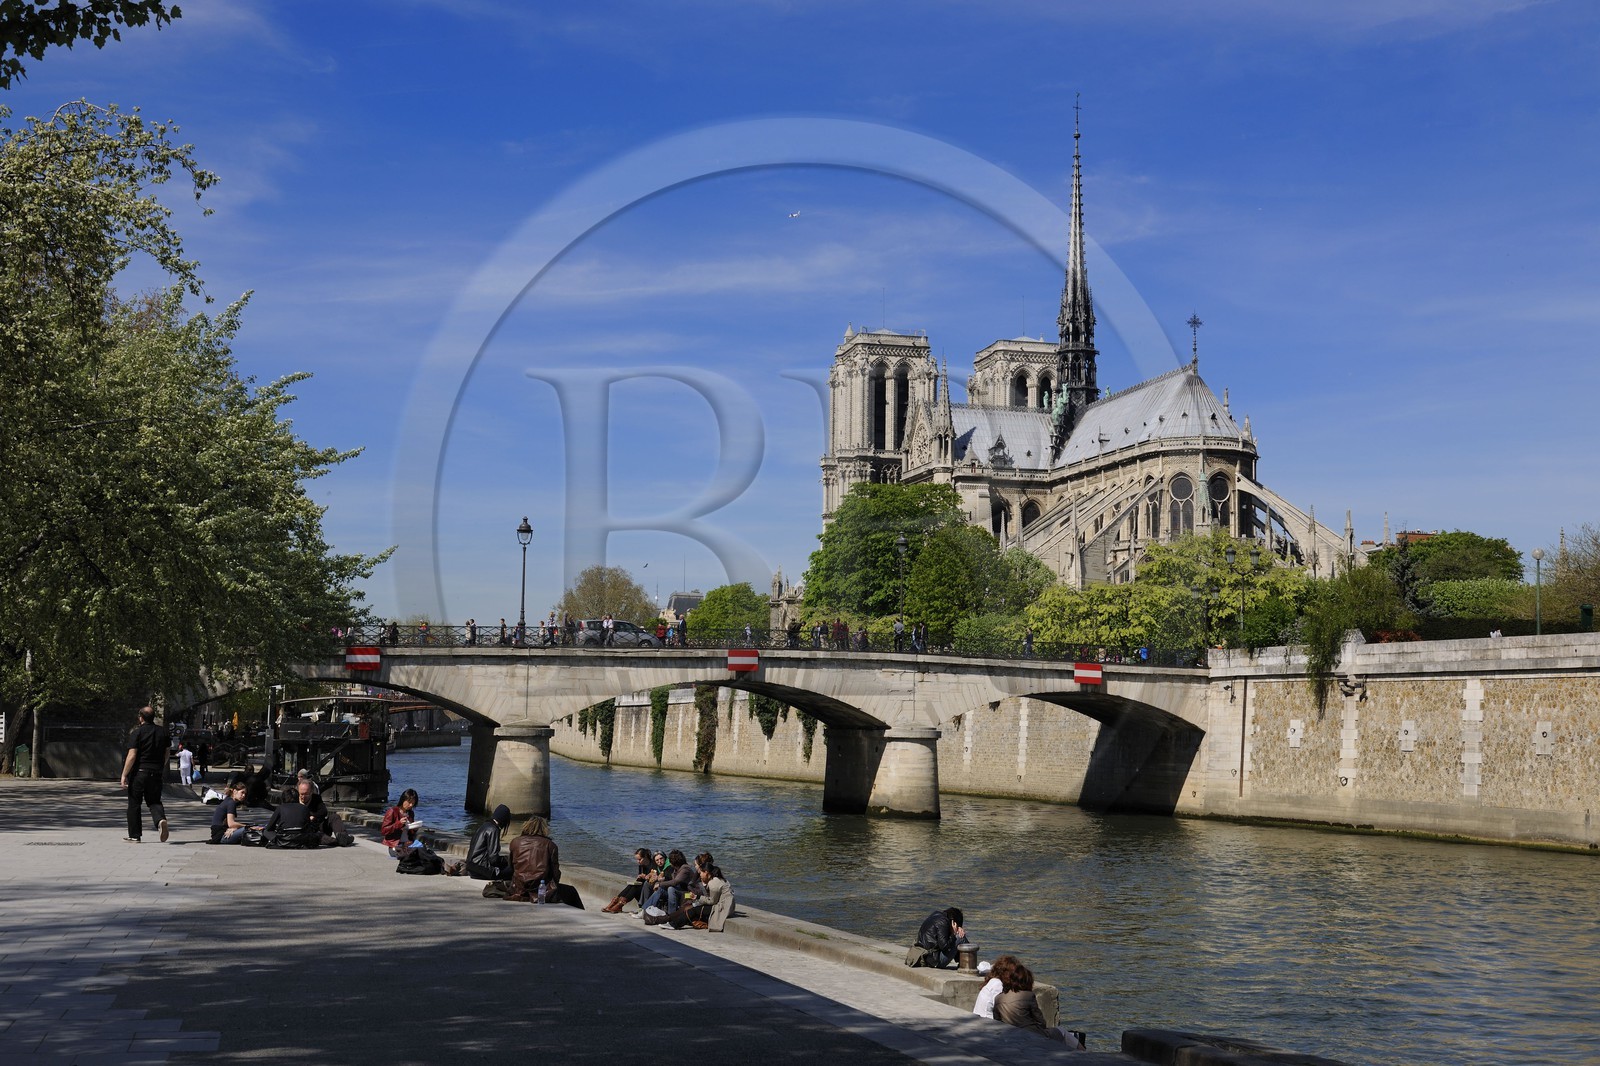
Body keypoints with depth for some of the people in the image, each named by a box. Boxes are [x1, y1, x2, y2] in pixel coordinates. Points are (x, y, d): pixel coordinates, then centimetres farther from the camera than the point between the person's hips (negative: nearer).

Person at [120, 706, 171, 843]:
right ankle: (161, 819, -19)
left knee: (134, 804, 9)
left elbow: (132, 756, -15)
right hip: (156, 773, 4)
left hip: (139, 772, -4)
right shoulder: (163, 732, 5)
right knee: (154, 801, 12)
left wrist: (124, 775, -12)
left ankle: (135, 836, 13)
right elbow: (166, 754, 15)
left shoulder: (136, 733, -9)